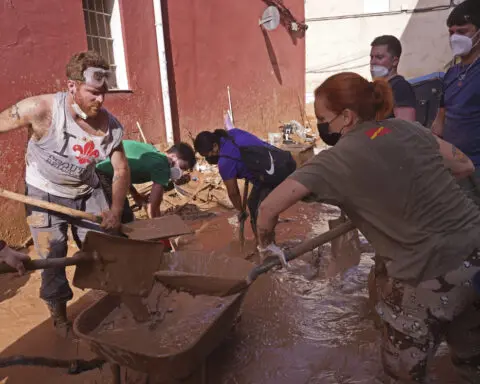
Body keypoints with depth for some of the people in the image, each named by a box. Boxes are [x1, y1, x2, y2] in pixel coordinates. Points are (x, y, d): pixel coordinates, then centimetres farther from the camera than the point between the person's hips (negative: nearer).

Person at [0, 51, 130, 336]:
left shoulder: (111, 125, -17)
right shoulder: (42, 110, -29)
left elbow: (121, 170, -6)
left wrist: (116, 210, -16)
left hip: (88, 192, 3)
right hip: (45, 195, -3)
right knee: (52, 259, 4)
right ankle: (60, 318, 28)